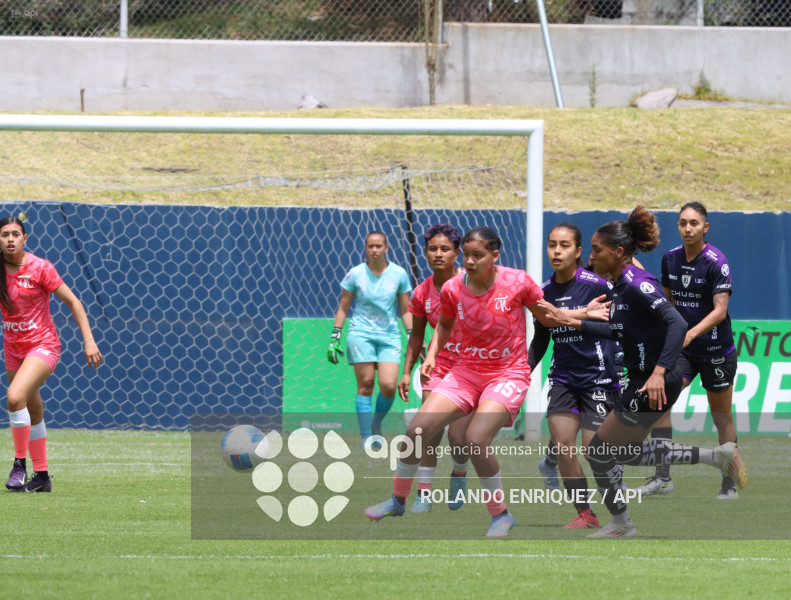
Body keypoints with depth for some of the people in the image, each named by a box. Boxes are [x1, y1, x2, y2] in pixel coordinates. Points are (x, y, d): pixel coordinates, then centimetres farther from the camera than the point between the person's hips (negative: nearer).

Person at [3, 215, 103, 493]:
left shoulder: (40, 268, -13)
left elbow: (72, 302, -8)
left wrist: (88, 340, -12)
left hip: (42, 344, -5)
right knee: (33, 413, 13)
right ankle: (41, 476, 24)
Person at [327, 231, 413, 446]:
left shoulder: (399, 274, 4)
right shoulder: (355, 274, 1)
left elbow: (405, 311, 9)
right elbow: (343, 308, 7)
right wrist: (335, 337, 2)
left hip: (389, 336, 1)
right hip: (361, 333, -1)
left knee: (389, 386, -13)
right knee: (366, 385, -8)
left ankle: (377, 424, 14)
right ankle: (366, 436, -2)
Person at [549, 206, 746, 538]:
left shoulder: (636, 283, -20)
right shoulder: (621, 285, 9)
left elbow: (677, 324, -29)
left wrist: (659, 373, -35)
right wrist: (577, 323, 22)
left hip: (656, 384, -10)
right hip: (642, 381, 10)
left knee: (599, 451, 1)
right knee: (628, 452, 22)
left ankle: (620, 524, 17)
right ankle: (716, 456, 22)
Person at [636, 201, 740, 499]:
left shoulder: (716, 262, -15)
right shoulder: (670, 259, 2)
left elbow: (720, 310, -22)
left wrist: (691, 333, -35)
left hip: (715, 349, -5)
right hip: (681, 347, 5)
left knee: (721, 415, 5)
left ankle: (729, 484, 18)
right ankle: (662, 477, -14)